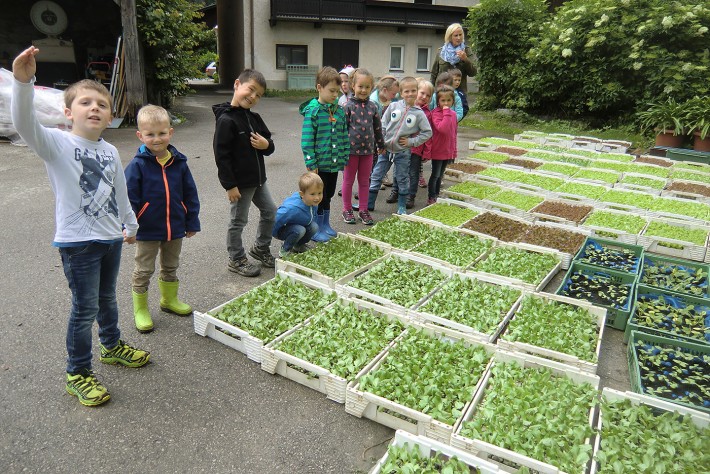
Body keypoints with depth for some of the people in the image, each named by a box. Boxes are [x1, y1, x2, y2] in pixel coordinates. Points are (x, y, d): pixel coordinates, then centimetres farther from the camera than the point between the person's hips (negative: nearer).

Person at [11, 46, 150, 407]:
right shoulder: (57, 144, -11)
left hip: (111, 238, 6)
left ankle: (112, 346, 44)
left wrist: (130, 224, 25)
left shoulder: (110, 151, 6)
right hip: (77, 242, -6)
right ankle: (77, 374, 19)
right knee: (85, 308, 2)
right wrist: (23, 81, -46)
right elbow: (24, 124, -32)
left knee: (107, 298, 23)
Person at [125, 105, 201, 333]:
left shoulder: (179, 162, -3)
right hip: (147, 231, -4)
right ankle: (140, 310, 25)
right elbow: (129, 199, -13)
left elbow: (190, 194, 3)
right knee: (143, 271, 11)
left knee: (171, 267, 22)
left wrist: (192, 222, 4)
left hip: (175, 228, 4)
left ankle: (169, 299, 42)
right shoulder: (138, 165, -14)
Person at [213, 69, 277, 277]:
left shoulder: (254, 118, 8)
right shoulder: (226, 120, -18)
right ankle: (236, 259, 23)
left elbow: (268, 144, 16)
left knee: (270, 212, 18)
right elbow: (221, 155, -20)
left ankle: (260, 248, 38)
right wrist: (230, 185, -20)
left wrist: (266, 145, -10)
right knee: (238, 221, 6)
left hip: (258, 178, 8)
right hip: (239, 182, -8)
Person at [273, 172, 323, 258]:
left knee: (314, 227, -16)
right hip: (282, 229, -7)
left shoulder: (314, 202, -17)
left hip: (299, 225, 7)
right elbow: (275, 220, -31)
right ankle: (284, 250, -6)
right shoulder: (292, 208, -41)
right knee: (299, 230, -33)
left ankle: (298, 246, 11)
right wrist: (275, 234, -16)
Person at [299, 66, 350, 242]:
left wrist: (345, 158, 9)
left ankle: (325, 224, 33)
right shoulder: (312, 111, -13)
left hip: (335, 163, 6)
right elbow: (307, 140, -15)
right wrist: (311, 163, -16)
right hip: (320, 164, -5)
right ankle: (316, 229, 19)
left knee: (328, 195, 18)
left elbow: (344, 136, 11)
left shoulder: (339, 111, 5)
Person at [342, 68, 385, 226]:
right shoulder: (348, 106, -9)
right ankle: (347, 210, 22)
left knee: (364, 181, 12)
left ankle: (363, 210, 24)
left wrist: (381, 145, 21)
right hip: (351, 149, -4)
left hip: (367, 149, 4)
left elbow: (378, 128, 14)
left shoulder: (372, 106, 4)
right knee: (348, 181, 9)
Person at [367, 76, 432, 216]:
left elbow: (428, 132, -2)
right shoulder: (393, 106, -2)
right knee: (376, 176, 7)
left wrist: (412, 141, -10)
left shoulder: (419, 113, -5)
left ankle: (401, 207, 22)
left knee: (402, 180, 8)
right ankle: (368, 203, 19)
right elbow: (383, 125, 1)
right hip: (385, 149, 2)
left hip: (403, 152, -1)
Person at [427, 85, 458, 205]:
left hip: (448, 151, 6)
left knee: (440, 175, 18)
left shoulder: (453, 114, 6)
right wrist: (447, 113, -28)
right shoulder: (435, 113, -15)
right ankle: (431, 198, 14)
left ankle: (437, 196, 29)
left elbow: (454, 133, 14)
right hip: (437, 150, -6)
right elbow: (442, 128, -31)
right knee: (435, 175, 2)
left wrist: (454, 150, 15)